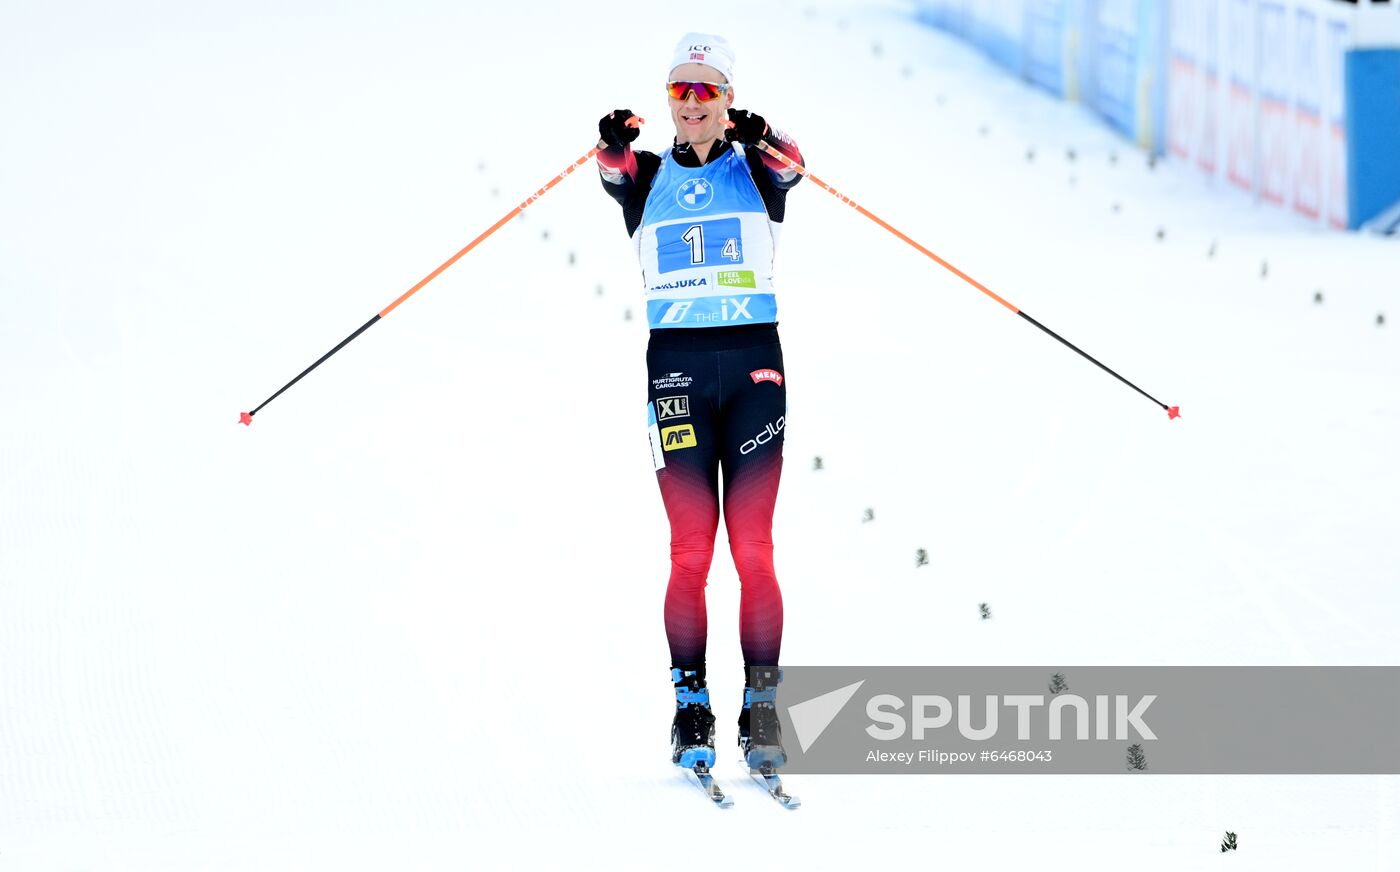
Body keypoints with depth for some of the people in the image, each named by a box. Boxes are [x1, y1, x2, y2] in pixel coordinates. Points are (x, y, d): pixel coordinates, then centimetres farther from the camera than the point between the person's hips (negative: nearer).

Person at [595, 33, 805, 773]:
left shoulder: (754, 167, 6)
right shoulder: (649, 176, 9)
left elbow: (789, 168, -17)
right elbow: (617, 176, -15)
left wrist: (764, 141, -41)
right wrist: (613, 149, -39)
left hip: (753, 360, -1)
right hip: (675, 365, 1)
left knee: (754, 549, -3)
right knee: (690, 551, -2)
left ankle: (762, 710, -1)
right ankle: (691, 709, 2)